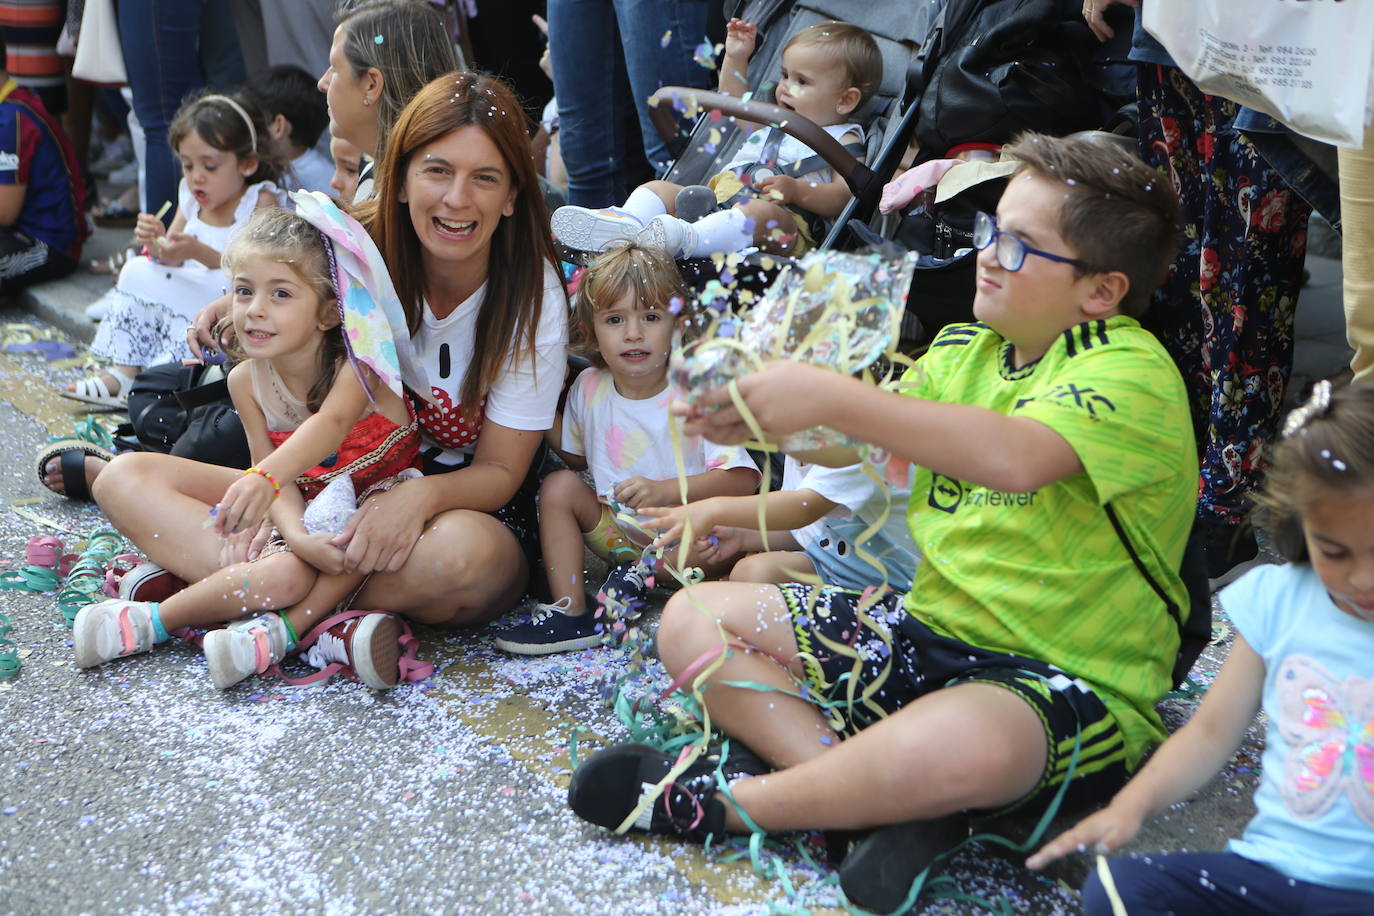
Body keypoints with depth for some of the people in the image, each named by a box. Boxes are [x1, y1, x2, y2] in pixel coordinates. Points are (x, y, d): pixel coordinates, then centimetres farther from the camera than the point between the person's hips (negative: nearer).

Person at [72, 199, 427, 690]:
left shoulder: (357, 363, -24)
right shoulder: (247, 379, -10)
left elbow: (331, 423, -45)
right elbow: (273, 469, -14)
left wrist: (264, 479, -63)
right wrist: (296, 535, -36)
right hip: (300, 503, 4)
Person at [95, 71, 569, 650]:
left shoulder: (533, 297, -12)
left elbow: (500, 472, -10)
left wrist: (421, 497, -32)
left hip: (470, 508, -3)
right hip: (342, 489, 3)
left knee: (460, 552, -42)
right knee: (125, 478, -14)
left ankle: (194, 580, -25)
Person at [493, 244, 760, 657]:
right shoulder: (589, 388, -2)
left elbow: (743, 478, -24)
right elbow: (578, 456, 16)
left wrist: (664, 491, -33)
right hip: (615, 527, 5)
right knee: (558, 486, -13)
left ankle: (643, 577, -7)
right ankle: (570, 613, -15)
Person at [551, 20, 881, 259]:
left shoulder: (843, 141, 7)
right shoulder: (773, 123, 31)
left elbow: (845, 196, -7)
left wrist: (797, 190, -23)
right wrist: (735, 58, 39)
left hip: (782, 224, -8)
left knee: (759, 212, -41)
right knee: (657, 188, 0)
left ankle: (681, 239, -66)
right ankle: (625, 224, -34)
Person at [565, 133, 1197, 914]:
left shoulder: (1131, 370, -15)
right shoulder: (966, 350, 12)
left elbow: (1016, 456, -35)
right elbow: (865, 440, 10)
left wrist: (829, 397, -33)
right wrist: (762, 417, -12)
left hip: (1072, 679, -8)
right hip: (932, 628, 8)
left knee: (954, 744, -44)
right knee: (694, 618, 0)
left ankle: (714, 805, -16)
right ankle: (894, 800, -20)